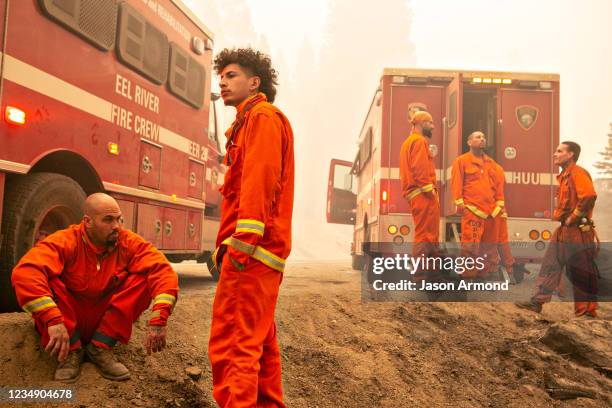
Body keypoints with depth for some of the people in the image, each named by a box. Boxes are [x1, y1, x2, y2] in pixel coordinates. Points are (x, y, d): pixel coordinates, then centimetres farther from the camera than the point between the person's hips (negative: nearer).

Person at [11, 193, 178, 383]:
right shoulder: (66, 241, -18)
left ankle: (101, 347, -13)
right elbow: (25, 272, -35)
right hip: (66, 326, -2)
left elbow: (162, 270, -23)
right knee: (46, 280, -27)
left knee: (144, 277, -19)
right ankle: (71, 351, -13)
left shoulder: (129, 242, -11)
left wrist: (158, 320, -37)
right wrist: (53, 321, -46)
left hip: (107, 325, 2)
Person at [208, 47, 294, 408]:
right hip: (261, 252, 11)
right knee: (259, 339, 15)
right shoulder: (250, 122, 27)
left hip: (253, 247, -11)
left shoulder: (262, 117, -4)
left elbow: (259, 180, -18)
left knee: (231, 343, -13)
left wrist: (244, 241, -26)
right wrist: (227, 243, 22)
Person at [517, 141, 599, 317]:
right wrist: (559, 215, 13)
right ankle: (538, 302, 12)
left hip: (578, 230, -10)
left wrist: (572, 217, -21)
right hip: (564, 230, 10)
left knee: (582, 272, 0)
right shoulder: (564, 175, 17)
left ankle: (588, 310, 11)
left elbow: (589, 196, -28)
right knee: (550, 265, 8)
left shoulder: (578, 173, -13)